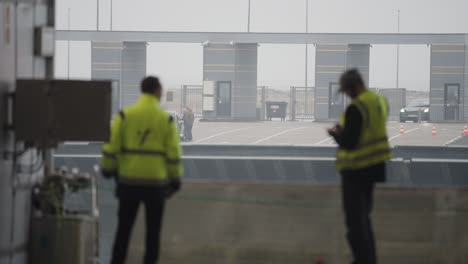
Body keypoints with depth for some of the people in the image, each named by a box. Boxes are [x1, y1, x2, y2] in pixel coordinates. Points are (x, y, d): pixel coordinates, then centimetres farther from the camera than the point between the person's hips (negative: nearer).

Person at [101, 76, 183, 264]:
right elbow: (173, 153, -5)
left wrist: (108, 169, 10)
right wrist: (175, 181, 4)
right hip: (156, 183, -1)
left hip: (129, 180, 1)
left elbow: (112, 145, -4)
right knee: (153, 231, 10)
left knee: (124, 229, 9)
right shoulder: (166, 120, -4)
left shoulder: (125, 116, -3)